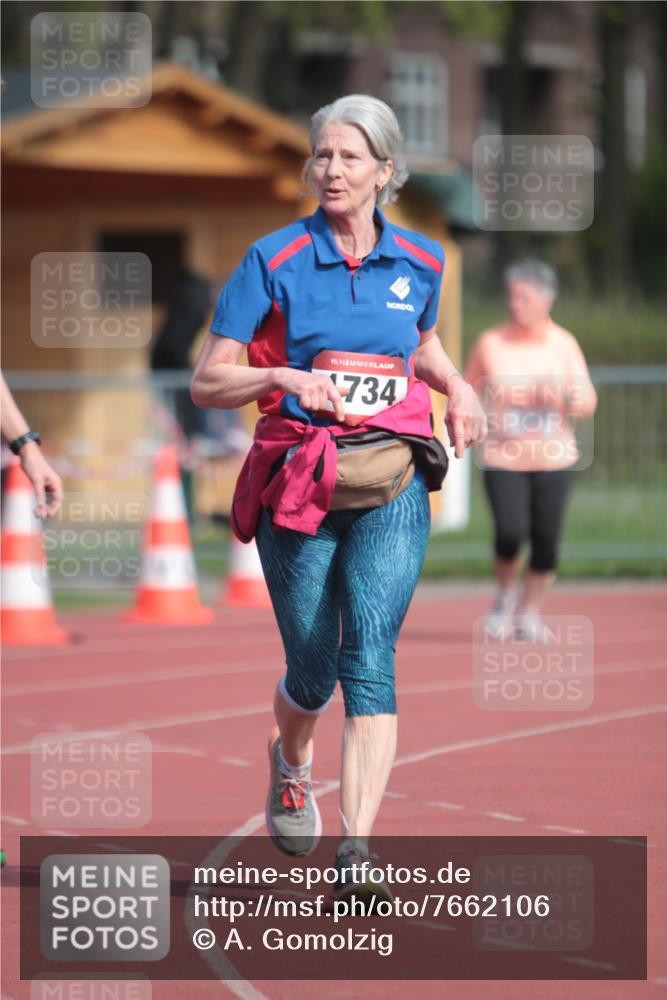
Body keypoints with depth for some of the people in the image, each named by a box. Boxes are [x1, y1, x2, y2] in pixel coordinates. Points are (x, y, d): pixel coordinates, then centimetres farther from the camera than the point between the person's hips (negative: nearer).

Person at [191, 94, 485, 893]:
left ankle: (355, 849, -21)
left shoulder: (418, 262, 6)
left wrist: (457, 387, 8)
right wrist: (284, 376, -23)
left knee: (369, 656, -16)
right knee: (313, 670, 8)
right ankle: (290, 761, 45)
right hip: (298, 483, -1)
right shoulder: (274, 262, -3)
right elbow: (206, 383, -5)